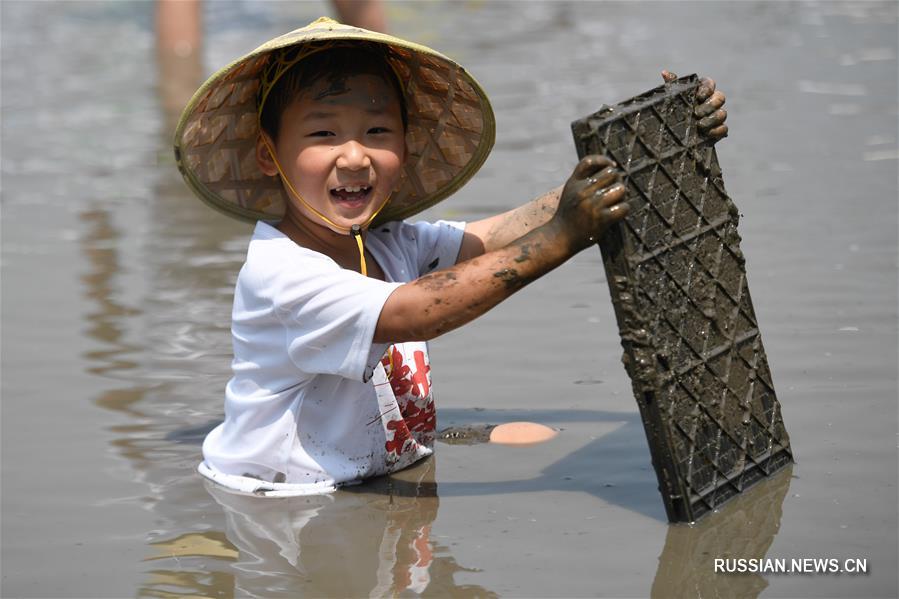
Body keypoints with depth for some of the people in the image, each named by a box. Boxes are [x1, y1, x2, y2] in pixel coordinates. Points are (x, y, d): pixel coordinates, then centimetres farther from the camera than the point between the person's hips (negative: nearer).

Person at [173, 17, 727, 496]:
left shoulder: (394, 244, 4)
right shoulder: (278, 272, -19)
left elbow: (502, 233, -8)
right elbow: (412, 315, -31)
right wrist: (559, 238, -34)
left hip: (387, 497, 7)